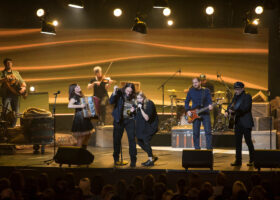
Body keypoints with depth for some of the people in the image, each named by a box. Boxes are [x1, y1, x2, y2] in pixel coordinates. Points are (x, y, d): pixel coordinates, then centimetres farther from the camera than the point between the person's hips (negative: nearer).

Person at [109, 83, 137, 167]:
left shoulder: (133, 98, 1)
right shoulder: (119, 94, -5)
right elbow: (111, 101, -18)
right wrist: (114, 92, -30)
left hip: (130, 120, 0)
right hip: (119, 120, 0)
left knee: (132, 139, -8)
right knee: (117, 139, 7)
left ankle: (133, 160, -4)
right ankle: (116, 158, 25)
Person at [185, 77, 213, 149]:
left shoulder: (206, 91, 4)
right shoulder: (191, 91, 7)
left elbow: (209, 100, -2)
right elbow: (186, 102, 14)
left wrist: (210, 105, -25)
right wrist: (188, 110, 0)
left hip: (205, 113, -1)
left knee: (208, 132, -10)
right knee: (196, 133, 2)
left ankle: (209, 149, -9)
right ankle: (197, 149, 9)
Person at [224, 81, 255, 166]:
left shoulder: (247, 96, -9)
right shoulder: (236, 96, 12)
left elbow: (245, 108, -20)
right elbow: (231, 105, 11)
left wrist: (234, 111, -31)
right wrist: (227, 111, -10)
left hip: (246, 123, -7)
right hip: (238, 123, 7)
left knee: (248, 141, -2)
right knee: (238, 142, 7)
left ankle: (252, 160, 7)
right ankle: (238, 160, 11)